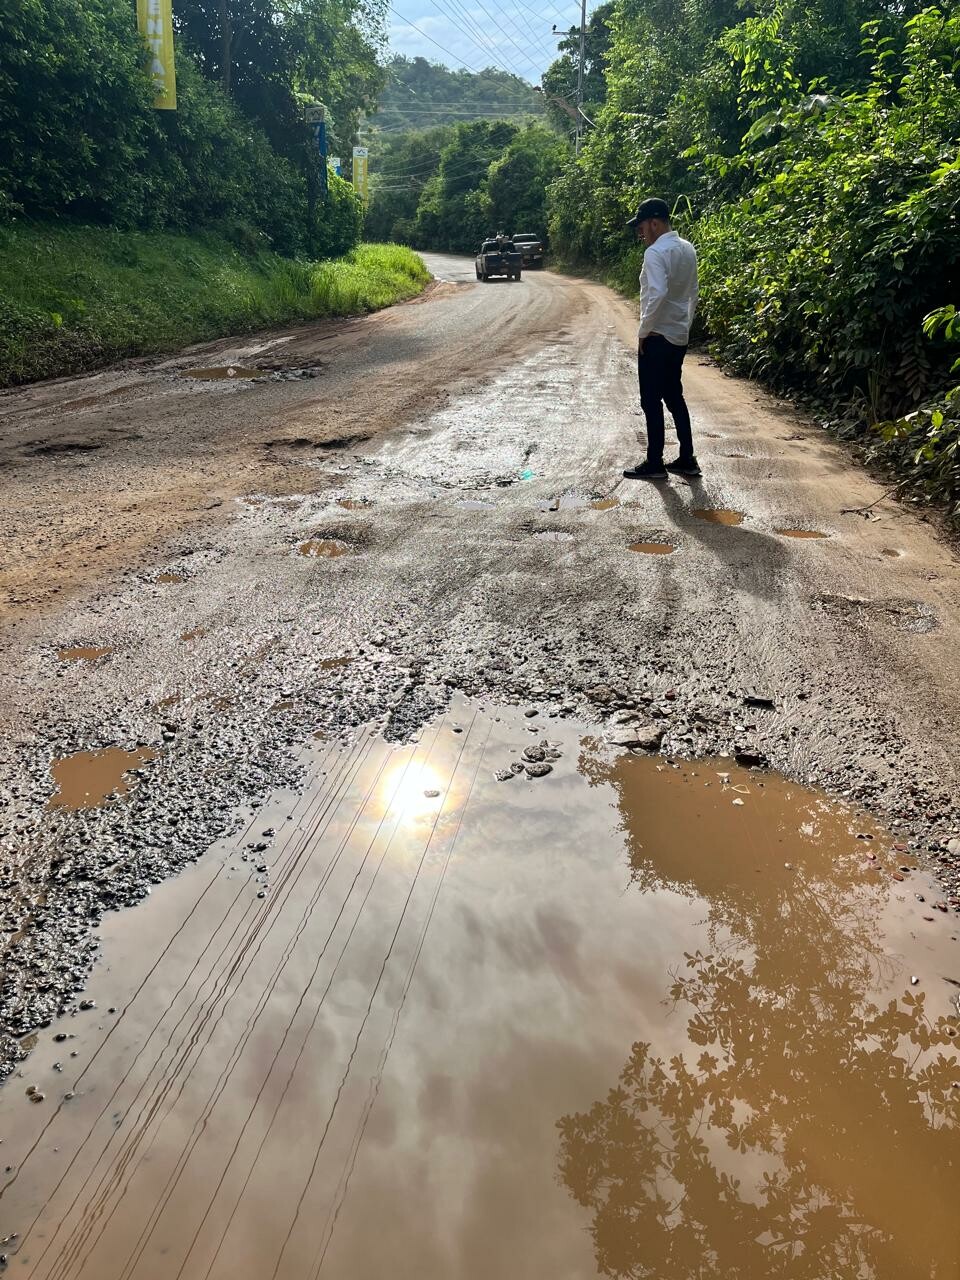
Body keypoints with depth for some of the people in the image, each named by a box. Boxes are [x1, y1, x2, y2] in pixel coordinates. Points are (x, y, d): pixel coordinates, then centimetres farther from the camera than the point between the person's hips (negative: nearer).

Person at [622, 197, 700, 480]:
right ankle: (687, 460, 19)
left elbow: (657, 294, -29)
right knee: (674, 397, 16)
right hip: (679, 336, 9)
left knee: (651, 401, 1)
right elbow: (692, 293, 15)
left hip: (657, 338, -9)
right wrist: (685, 323, 20)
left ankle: (654, 464, 7)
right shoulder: (687, 249, 10)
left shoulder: (656, 253, -17)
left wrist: (643, 332, -19)